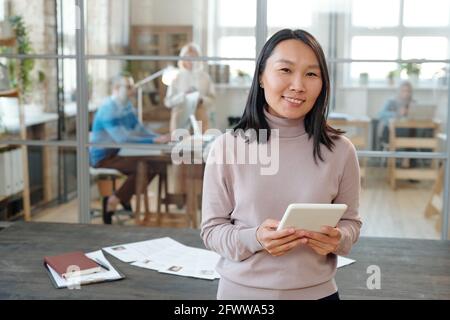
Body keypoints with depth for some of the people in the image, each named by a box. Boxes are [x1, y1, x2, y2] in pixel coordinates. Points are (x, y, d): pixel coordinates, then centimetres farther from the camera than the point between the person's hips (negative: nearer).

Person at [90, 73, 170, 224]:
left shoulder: (127, 106, 7)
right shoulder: (108, 109, -22)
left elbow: (139, 130, 10)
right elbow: (123, 139, -30)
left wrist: (160, 137, -9)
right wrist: (154, 141, -31)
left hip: (117, 153, 9)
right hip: (103, 158, -9)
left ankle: (125, 197, 5)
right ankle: (114, 201, -9)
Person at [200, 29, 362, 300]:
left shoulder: (340, 150, -7)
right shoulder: (227, 147, -9)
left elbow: (350, 221, 3)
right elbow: (211, 229, -5)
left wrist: (337, 239, -17)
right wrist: (254, 238, -22)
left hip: (317, 292, 1)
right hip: (241, 290, -1)